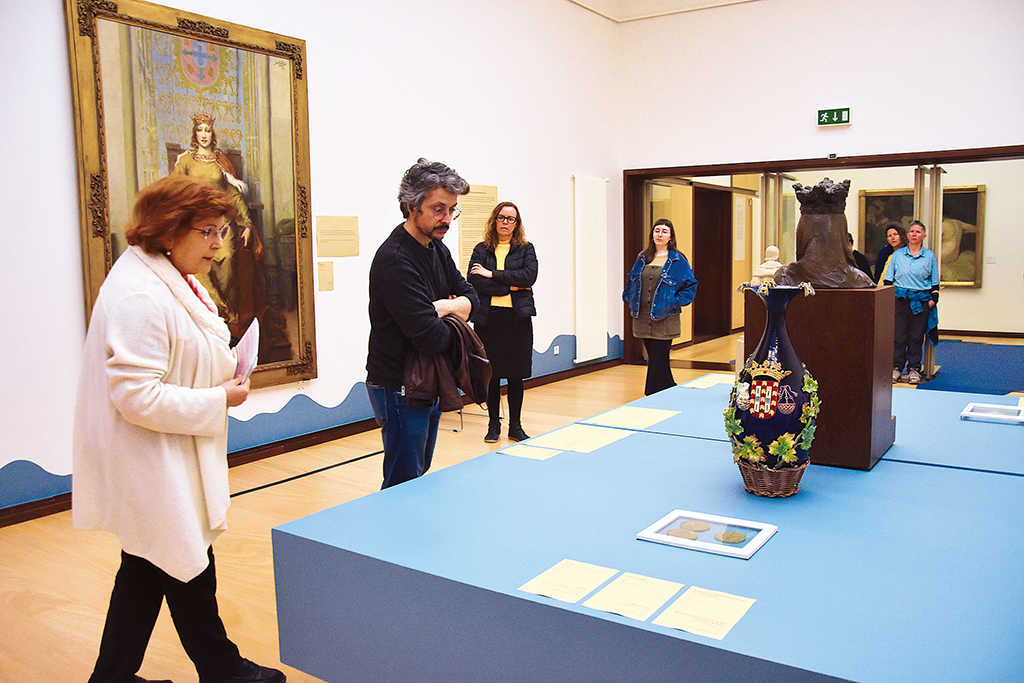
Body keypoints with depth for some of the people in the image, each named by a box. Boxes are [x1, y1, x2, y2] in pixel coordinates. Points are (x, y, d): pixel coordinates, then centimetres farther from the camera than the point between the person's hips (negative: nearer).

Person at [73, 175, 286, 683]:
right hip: (152, 466, -10)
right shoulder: (139, 296, -24)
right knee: (190, 570, 8)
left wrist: (227, 373, 5)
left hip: (169, 462, 10)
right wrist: (218, 400, -19)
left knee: (147, 572, 19)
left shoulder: (176, 282, 9)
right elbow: (136, 397, -27)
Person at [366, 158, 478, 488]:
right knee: (404, 487, 0)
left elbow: (470, 297, 10)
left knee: (420, 471, 21)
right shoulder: (395, 261, -24)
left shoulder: (436, 248, 7)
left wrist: (448, 306, -13)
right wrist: (454, 320, -6)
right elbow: (431, 337, -29)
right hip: (399, 389, -9)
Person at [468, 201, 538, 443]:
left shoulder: (525, 249, 8)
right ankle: (493, 424, 17)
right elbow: (474, 281, -8)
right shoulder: (481, 249, 7)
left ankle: (515, 426, 16)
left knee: (516, 374, 5)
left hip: (518, 318, 0)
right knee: (491, 374, 4)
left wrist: (492, 274, -12)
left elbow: (529, 276, -10)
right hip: (488, 318, 0)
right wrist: (510, 286, -12)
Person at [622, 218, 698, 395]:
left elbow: (690, 286, 0)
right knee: (654, 360, 11)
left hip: (664, 320, -5)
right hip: (643, 319, 5)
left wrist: (675, 303, -9)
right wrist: (630, 299, 9)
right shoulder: (642, 258, 11)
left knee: (658, 362, -5)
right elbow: (631, 280, 23)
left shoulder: (678, 261, -2)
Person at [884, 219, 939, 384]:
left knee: (916, 336, 1)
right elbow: (888, 279, 11)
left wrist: (934, 298, 3)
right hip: (900, 299, 0)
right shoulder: (897, 255, 9)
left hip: (921, 300, 0)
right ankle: (896, 368, 5)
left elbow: (935, 281, 11)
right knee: (899, 335, -2)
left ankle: (914, 369, 8)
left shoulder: (930, 256, 8)